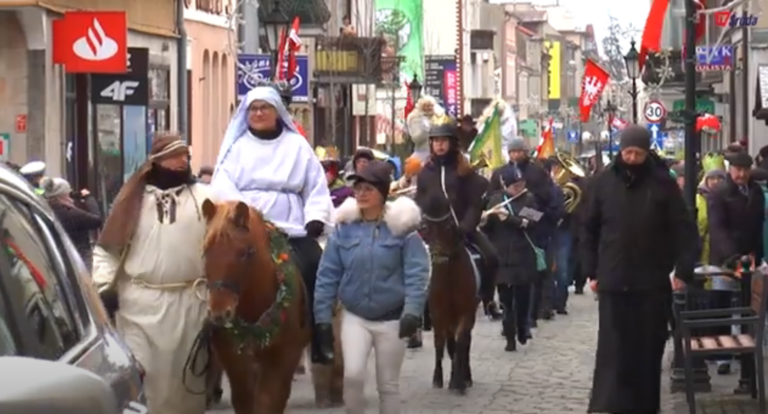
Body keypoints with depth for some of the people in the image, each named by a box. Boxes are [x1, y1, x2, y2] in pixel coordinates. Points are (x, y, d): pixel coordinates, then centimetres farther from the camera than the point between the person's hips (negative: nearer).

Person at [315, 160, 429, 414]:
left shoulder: (401, 227, -8)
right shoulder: (344, 227, -2)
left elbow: (417, 274, -11)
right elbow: (327, 275, 1)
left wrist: (412, 311, -24)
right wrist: (323, 317, -2)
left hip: (391, 318, -1)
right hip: (354, 316, 1)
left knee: (388, 384, 9)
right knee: (353, 375, -17)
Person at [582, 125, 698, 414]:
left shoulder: (663, 183, -2)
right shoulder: (604, 181, 2)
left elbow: (684, 229, -2)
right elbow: (589, 228, 9)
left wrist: (683, 271, -9)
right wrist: (592, 271, 4)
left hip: (652, 282, 0)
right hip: (613, 281, 0)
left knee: (648, 349, 6)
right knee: (612, 349, -4)